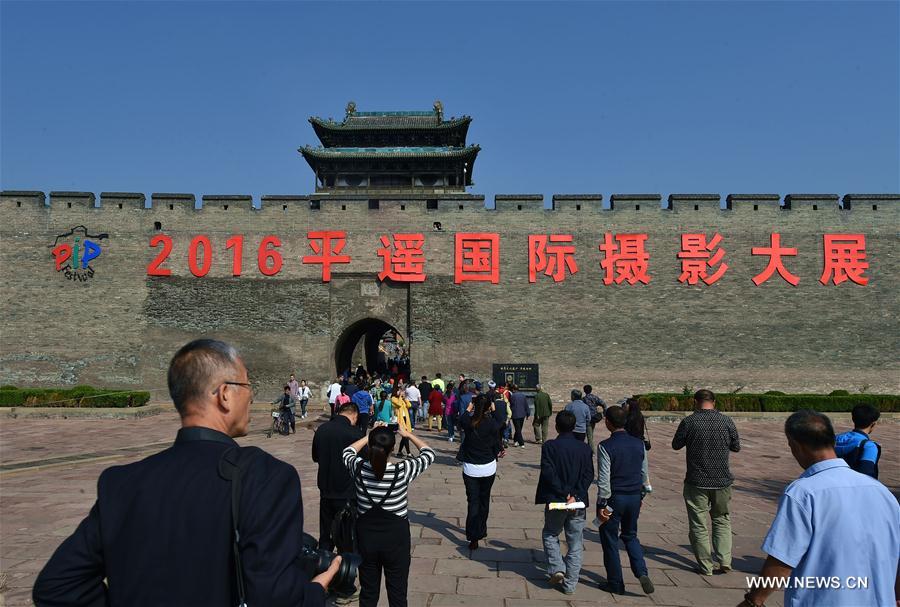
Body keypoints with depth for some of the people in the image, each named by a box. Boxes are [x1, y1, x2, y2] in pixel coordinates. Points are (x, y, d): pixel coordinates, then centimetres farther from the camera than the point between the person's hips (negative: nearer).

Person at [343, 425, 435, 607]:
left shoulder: (359, 468, -13)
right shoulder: (403, 470, -19)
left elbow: (348, 451, 12)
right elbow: (429, 453, 0)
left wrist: (371, 436, 14)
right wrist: (408, 434, 10)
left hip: (366, 535, 2)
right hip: (396, 537, -2)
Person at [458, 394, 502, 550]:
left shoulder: (469, 422, -13)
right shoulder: (493, 424, -16)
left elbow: (461, 420, 13)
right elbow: (497, 446, -5)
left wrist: (469, 407, 23)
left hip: (470, 468, 0)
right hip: (488, 468, 0)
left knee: (473, 501, 5)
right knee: (484, 500, 19)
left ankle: (473, 537, -2)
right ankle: (481, 531, 34)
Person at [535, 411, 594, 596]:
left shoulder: (549, 446, -9)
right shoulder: (584, 448, 0)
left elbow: (548, 473, -16)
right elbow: (589, 475, -7)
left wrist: (564, 494, -13)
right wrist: (575, 496, -12)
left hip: (555, 501, -2)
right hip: (578, 503, 2)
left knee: (550, 535, 20)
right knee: (575, 544, 11)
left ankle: (557, 569, 5)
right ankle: (570, 584, 14)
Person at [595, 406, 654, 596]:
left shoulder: (605, 446, -16)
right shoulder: (639, 444, 1)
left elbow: (604, 479, -17)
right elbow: (644, 473, 10)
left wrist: (602, 504, -11)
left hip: (614, 497, -5)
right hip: (635, 497, 5)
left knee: (610, 539, 10)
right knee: (630, 535, 22)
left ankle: (615, 583, 17)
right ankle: (642, 572, 4)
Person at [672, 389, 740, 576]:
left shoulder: (689, 422, -11)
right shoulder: (726, 421, -4)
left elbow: (676, 445, 0)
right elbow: (736, 447, 7)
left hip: (696, 482, -3)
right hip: (722, 481, 3)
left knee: (698, 525, 9)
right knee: (722, 520, 21)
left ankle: (705, 566, 14)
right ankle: (724, 560, 12)